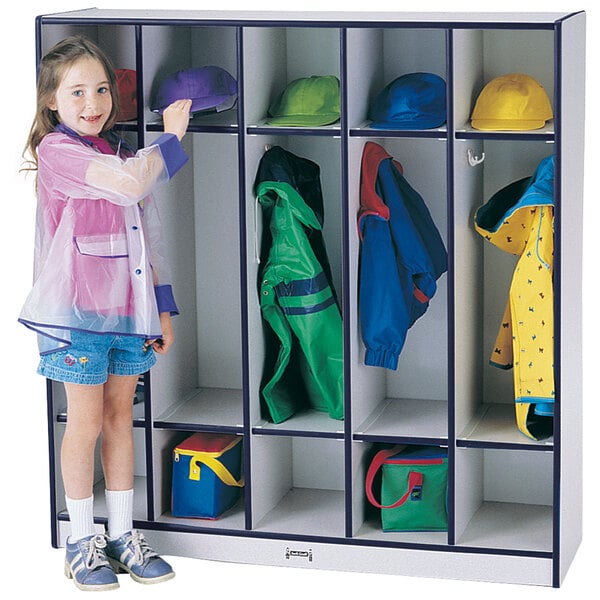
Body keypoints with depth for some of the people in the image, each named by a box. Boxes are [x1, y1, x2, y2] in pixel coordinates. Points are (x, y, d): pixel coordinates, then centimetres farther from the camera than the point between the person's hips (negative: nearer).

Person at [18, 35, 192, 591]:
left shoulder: (120, 154, 12)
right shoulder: (57, 149, -11)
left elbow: (148, 234, 16)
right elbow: (129, 182, -26)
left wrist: (162, 306, 13)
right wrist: (172, 138, -11)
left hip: (129, 309, 6)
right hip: (78, 311, -6)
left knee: (120, 416, 11)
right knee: (86, 423, 1)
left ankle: (123, 534, 19)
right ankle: (82, 541, 13)